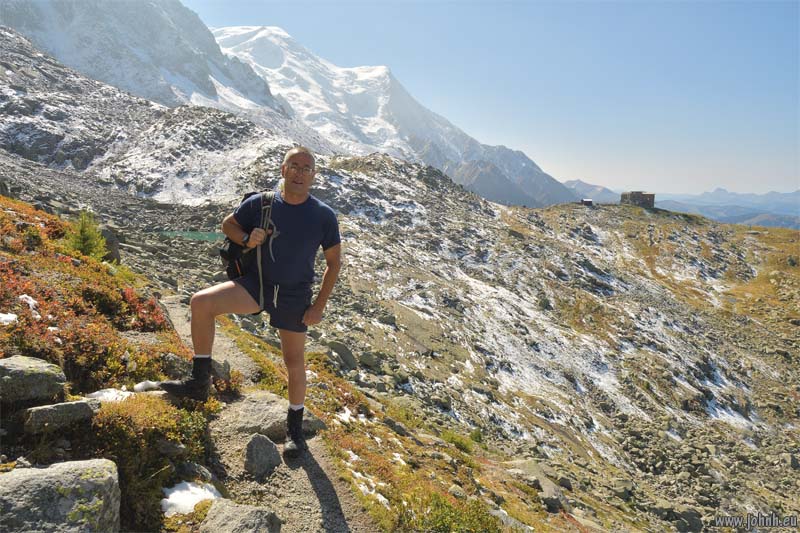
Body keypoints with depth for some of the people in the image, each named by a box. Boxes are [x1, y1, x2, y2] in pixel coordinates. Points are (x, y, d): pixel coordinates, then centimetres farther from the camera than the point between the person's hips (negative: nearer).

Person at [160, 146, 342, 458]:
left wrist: (319, 306, -7)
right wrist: (246, 239, -14)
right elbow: (228, 224, 10)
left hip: (294, 297, -1)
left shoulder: (323, 216, -10)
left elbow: (334, 261, -2)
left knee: (294, 361, 7)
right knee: (201, 303, -20)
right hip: (257, 284, 2)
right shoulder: (260, 203, -6)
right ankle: (199, 383, -6)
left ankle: (295, 426, 29)